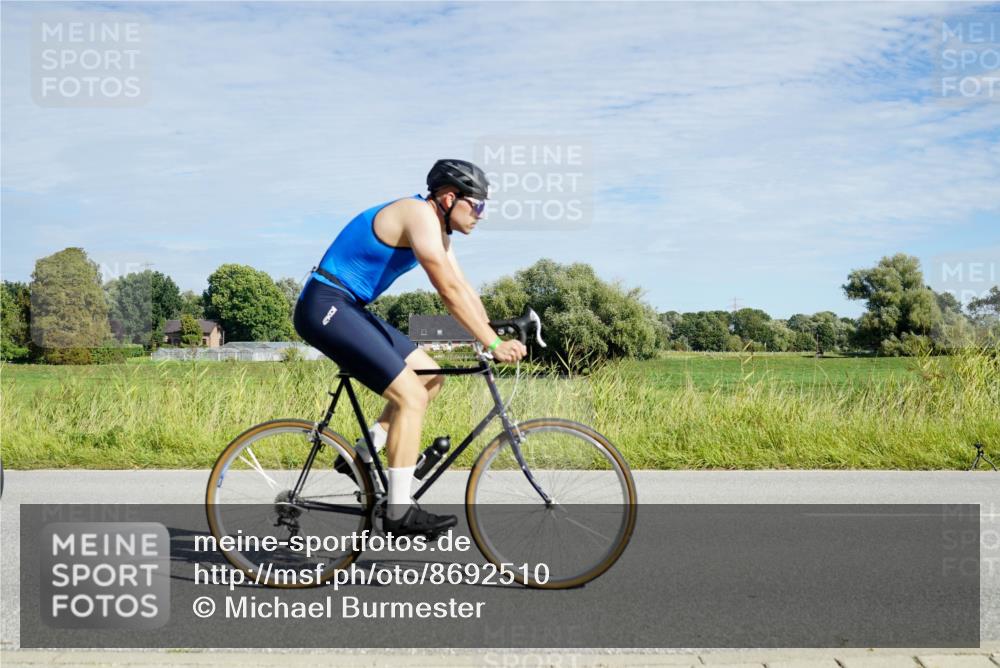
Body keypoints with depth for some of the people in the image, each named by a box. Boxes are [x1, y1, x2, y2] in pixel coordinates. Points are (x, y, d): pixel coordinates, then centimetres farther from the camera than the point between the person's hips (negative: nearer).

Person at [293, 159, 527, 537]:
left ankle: (361, 455, 13)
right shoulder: (420, 215, -17)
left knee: (431, 377, 11)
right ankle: (399, 513, -10)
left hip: (347, 309, 10)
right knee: (412, 396, -15)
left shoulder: (437, 228, 14)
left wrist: (499, 340, 5)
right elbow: (449, 292, -23)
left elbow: (464, 290, 13)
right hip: (325, 308, -10)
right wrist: (493, 344, -22)